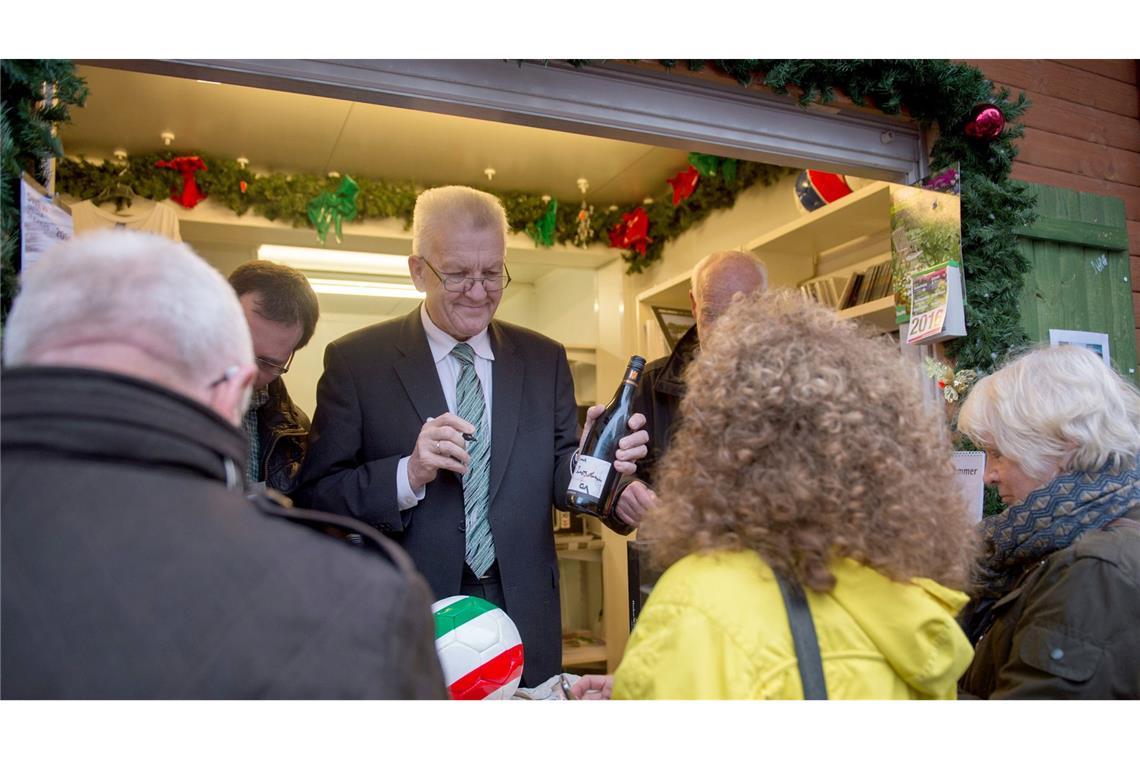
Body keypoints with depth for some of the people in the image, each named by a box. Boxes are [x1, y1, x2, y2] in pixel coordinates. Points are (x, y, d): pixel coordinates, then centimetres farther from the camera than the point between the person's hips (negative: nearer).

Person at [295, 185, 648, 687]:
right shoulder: (355, 360, -5)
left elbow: (558, 481, 3)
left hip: (524, 625, 3)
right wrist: (408, 474, -24)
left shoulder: (545, 359, 4)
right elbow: (316, 495, -8)